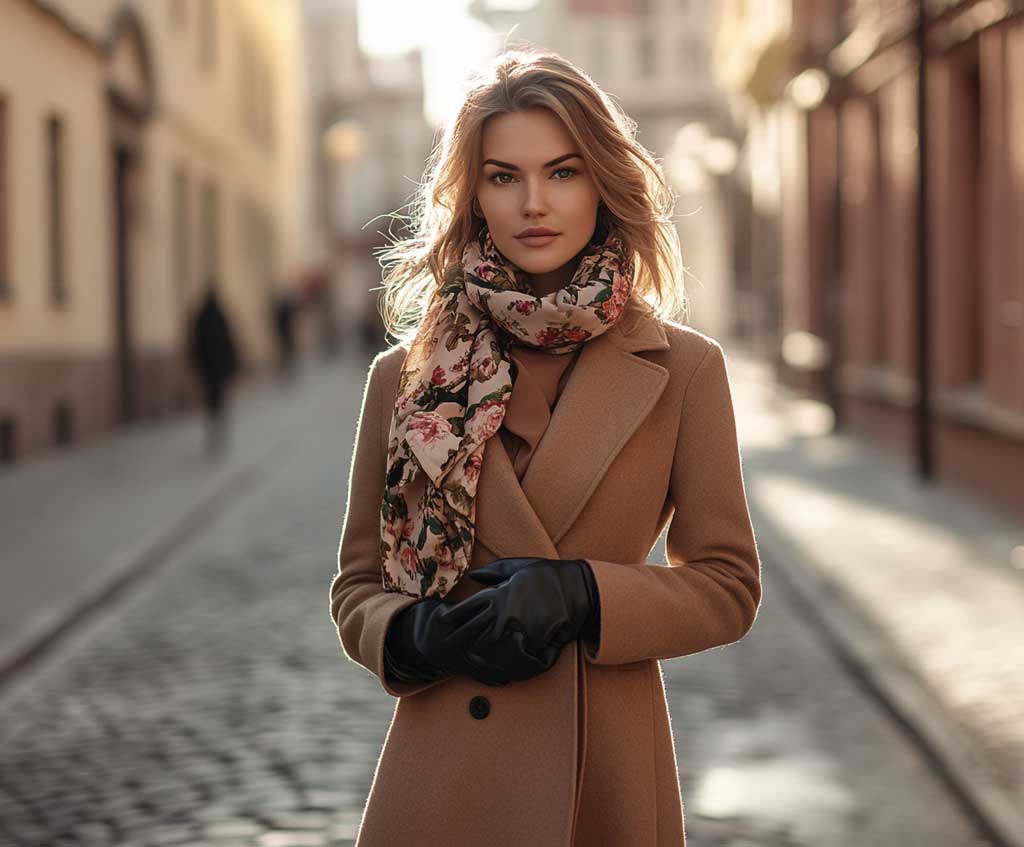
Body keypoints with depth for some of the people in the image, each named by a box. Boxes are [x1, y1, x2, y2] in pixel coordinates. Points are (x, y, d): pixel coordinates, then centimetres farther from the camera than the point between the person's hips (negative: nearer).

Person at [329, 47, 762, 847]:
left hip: (608, 768, 0)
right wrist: (418, 635, -14)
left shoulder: (683, 368, -2)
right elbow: (357, 585, 8)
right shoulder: (406, 376, 1)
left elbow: (728, 586, 1)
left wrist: (581, 594, -15)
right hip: (444, 775, 1)